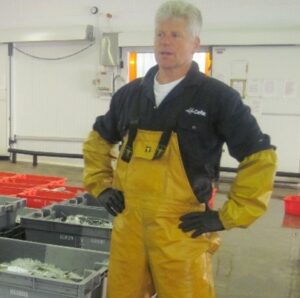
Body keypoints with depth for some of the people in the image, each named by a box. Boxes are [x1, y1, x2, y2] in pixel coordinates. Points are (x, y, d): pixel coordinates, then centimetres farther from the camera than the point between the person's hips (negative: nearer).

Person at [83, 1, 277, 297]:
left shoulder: (217, 97, -7)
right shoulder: (129, 94, 8)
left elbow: (260, 158, -7)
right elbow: (97, 141, 23)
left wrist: (228, 217, -8)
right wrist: (101, 186, 12)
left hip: (182, 231, -4)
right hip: (127, 224, 5)